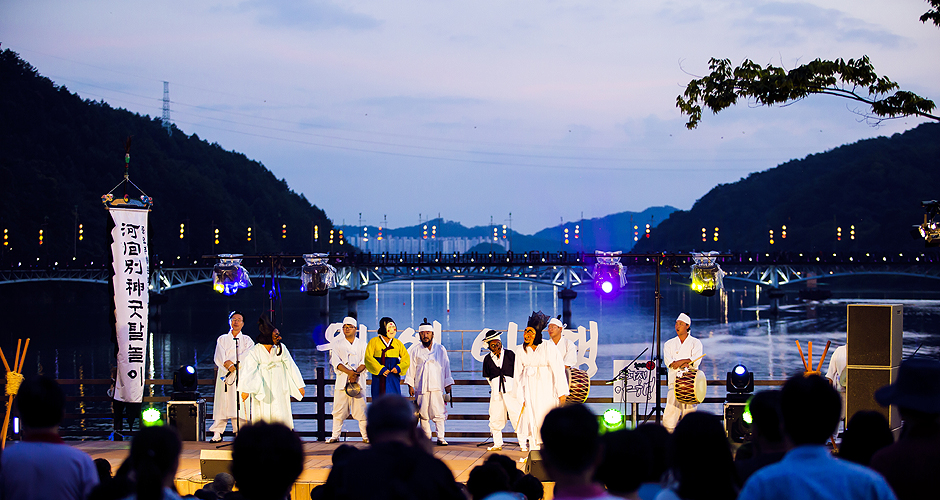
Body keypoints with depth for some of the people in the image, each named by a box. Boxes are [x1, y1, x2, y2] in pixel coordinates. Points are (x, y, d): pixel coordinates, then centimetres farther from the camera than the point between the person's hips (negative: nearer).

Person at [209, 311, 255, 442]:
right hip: (225, 374, 0)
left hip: (241, 375, 0)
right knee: (222, 402, -8)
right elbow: (218, 357, 2)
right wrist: (228, 366, -15)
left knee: (239, 403, -9)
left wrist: (232, 361, -15)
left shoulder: (247, 340, 14)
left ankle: (240, 432, -9)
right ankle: (217, 433, -9)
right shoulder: (222, 339, 15)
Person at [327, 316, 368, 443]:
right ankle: (335, 435, 5)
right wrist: (349, 372, -17)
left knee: (361, 409, -5)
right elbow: (336, 362, -2)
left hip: (358, 380, 0)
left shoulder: (362, 344, 12)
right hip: (342, 380, 0)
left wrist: (356, 373, -15)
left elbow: (365, 362, 2)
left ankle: (365, 436, 0)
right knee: (339, 410, -2)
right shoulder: (336, 344, 11)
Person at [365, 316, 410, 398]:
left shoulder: (398, 343, 12)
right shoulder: (374, 341, 3)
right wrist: (380, 369, -17)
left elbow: (406, 358, 8)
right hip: (379, 377, -2)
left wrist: (399, 367, -12)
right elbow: (368, 357, -7)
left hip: (394, 378, 2)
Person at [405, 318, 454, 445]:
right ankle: (427, 438, 8)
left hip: (437, 386, -1)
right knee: (423, 414, 1)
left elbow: (446, 367, 12)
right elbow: (411, 368, 10)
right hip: (421, 386, 1)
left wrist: (448, 384, 9)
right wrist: (410, 385, 5)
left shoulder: (440, 349, 9)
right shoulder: (415, 350, 8)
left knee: (439, 413, -8)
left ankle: (440, 438, -6)